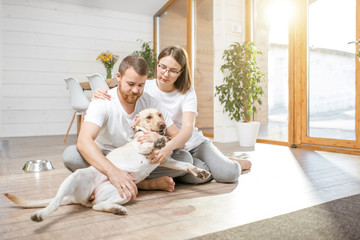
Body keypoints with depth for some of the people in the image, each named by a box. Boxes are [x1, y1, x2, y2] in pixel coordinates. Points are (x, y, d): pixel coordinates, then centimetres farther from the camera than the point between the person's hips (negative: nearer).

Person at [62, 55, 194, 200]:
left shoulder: (150, 102, -7)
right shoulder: (102, 102, -18)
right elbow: (84, 141, -35)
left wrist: (166, 147, -33)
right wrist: (112, 171, -52)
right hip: (106, 160, -1)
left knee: (185, 158, -16)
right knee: (70, 155, -33)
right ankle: (143, 182, -30)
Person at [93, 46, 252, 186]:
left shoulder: (187, 93, -8)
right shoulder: (144, 88, -6)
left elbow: (188, 129, -22)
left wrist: (169, 147, -44)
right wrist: (100, 95, -27)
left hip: (192, 142, 1)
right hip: (164, 148, 0)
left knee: (227, 174, -21)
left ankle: (233, 163, 16)